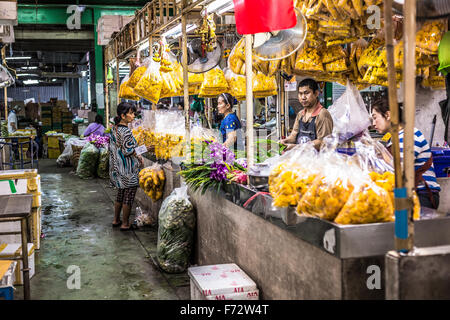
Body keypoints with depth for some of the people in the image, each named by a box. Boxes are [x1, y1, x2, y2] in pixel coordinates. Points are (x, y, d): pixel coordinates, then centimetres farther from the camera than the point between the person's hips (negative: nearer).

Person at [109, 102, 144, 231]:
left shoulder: (114, 129, 6)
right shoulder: (126, 131, -22)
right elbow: (128, 151, -23)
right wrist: (139, 157, -6)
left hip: (116, 167, 9)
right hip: (128, 170, -9)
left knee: (120, 194, 21)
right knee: (128, 197, 3)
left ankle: (116, 220, 30)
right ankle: (125, 224, 11)